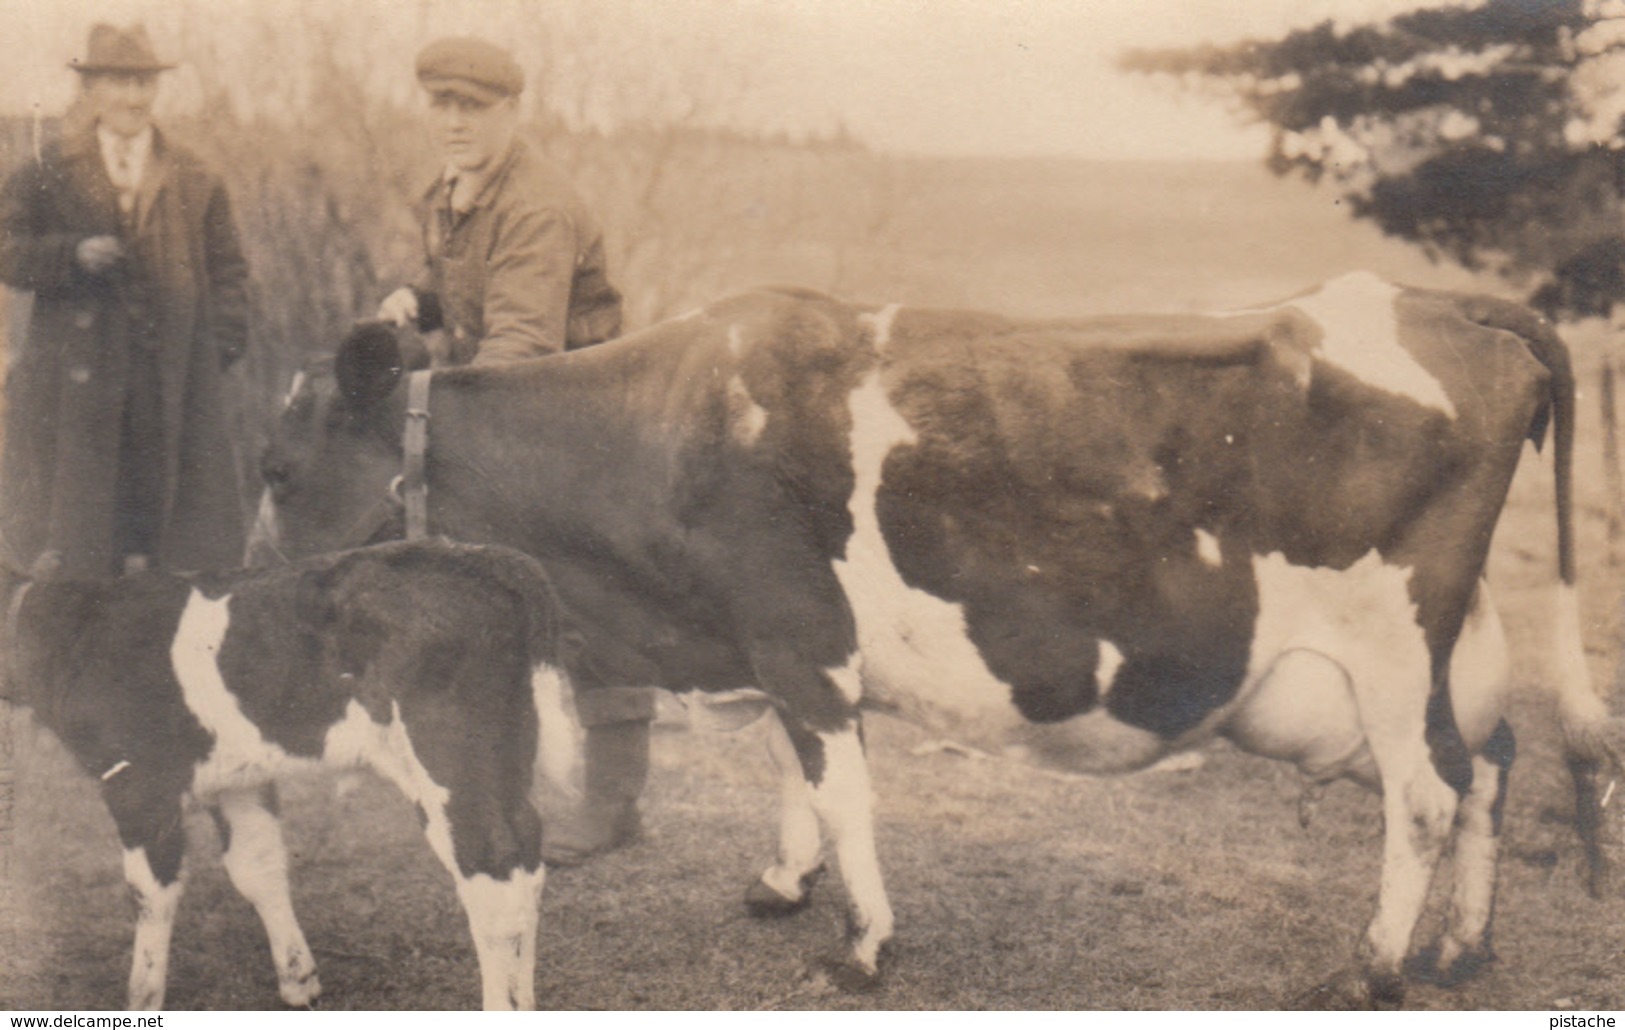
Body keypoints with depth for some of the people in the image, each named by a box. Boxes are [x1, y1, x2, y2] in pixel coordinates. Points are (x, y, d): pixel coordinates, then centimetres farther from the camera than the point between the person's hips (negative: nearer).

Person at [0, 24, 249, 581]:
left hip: (172, 383, 2)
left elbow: (226, 269, 15)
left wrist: (223, 342, 1)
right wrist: (74, 255, -14)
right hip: (75, 383, -1)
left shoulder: (196, 183, 13)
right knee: (68, 535, -2)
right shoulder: (47, 176, 8)